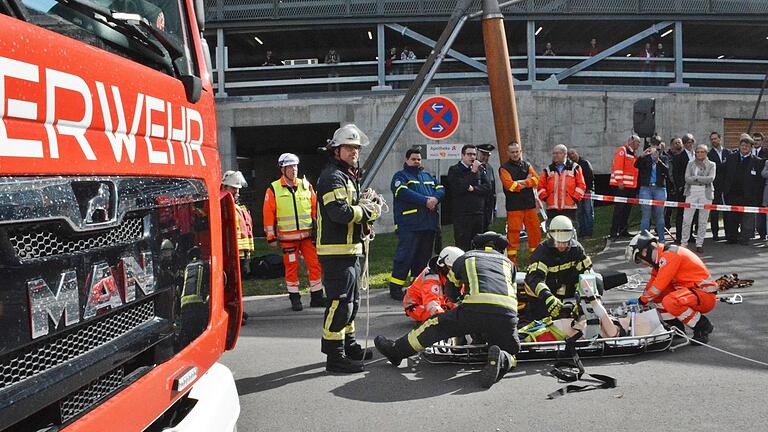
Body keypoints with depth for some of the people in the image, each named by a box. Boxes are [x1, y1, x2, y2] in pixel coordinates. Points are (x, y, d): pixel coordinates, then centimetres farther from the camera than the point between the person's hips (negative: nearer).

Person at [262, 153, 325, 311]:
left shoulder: (306, 186, 8)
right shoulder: (273, 189, -1)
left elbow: (316, 209, 13)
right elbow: (268, 215, 0)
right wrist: (271, 237, -3)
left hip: (308, 235, 2)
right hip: (287, 237, -2)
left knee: (315, 265, 0)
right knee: (291, 267, 4)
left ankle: (317, 297, 11)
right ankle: (295, 298, 16)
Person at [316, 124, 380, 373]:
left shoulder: (347, 176, 21)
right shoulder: (333, 177, -14)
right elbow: (340, 212, -27)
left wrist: (365, 208, 4)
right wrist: (368, 211, -12)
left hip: (349, 249, 11)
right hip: (336, 251, -11)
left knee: (351, 301, 20)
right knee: (340, 302, -9)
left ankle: (349, 347, 33)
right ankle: (335, 357, -4)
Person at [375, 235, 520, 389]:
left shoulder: (463, 259, 27)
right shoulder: (508, 262, 32)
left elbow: (451, 294, 41)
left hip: (476, 309, -2)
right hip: (507, 314, 2)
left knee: (436, 325, 17)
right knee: (509, 352, 23)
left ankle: (396, 351, 26)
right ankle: (502, 361, -11)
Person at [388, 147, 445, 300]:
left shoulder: (428, 176, 25)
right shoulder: (400, 176, 4)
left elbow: (441, 189, 14)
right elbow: (403, 192, -14)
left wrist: (435, 198, -10)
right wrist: (425, 200, -17)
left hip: (429, 224, 7)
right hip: (409, 224, -7)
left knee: (424, 256, 11)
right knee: (405, 255, -11)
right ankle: (395, 287, -6)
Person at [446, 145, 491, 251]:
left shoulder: (480, 170, 14)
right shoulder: (454, 170, -1)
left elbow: (487, 188, 6)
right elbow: (458, 188, -15)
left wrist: (473, 188, -10)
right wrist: (473, 172, -14)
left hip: (479, 214, 5)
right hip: (461, 215, -5)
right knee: (462, 247, -6)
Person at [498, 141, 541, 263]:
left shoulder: (527, 166, 16)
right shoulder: (504, 168, 2)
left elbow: (536, 180, -1)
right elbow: (509, 185, -14)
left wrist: (520, 182, -12)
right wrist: (527, 181, -4)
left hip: (530, 205, 4)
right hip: (513, 206, -4)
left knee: (534, 231, 6)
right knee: (513, 233, -5)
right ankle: (511, 260, 3)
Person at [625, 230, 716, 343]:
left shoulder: (670, 254, -19)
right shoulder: (660, 259, 10)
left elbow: (659, 285, -20)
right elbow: (653, 282, 18)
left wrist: (642, 300, -8)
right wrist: (640, 301, 10)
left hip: (707, 296, -10)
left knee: (670, 302, -33)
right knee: (656, 292, 6)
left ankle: (703, 326, -12)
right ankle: (676, 327, 9)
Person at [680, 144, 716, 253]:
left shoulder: (711, 165, 6)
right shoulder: (691, 163, 10)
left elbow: (711, 178, -10)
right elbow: (687, 178, -3)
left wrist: (695, 178, -9)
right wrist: (702, 179, -9)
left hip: (706, 193, -1)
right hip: (691, 192, 1)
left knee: (703, 220, 3)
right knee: (686, 219, -4)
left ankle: (699, 244, 11)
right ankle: (683, 242, 4)